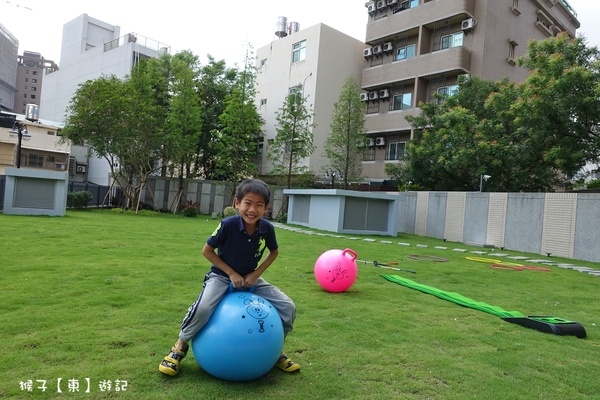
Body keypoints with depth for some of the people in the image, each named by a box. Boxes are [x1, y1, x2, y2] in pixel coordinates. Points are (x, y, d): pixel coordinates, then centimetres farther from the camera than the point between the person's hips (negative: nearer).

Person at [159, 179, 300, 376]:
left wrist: (256, 273, -9)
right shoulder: (228, 225, -25)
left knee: (288, 307, -6)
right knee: (203, 307, -31)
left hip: (251, 278, 4)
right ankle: (179, 347, 0)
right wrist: (231, 273, -16)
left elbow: (274, 252, 4)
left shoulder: (267, 229, -17)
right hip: (222, 276, -3)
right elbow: (207, 251, -13)